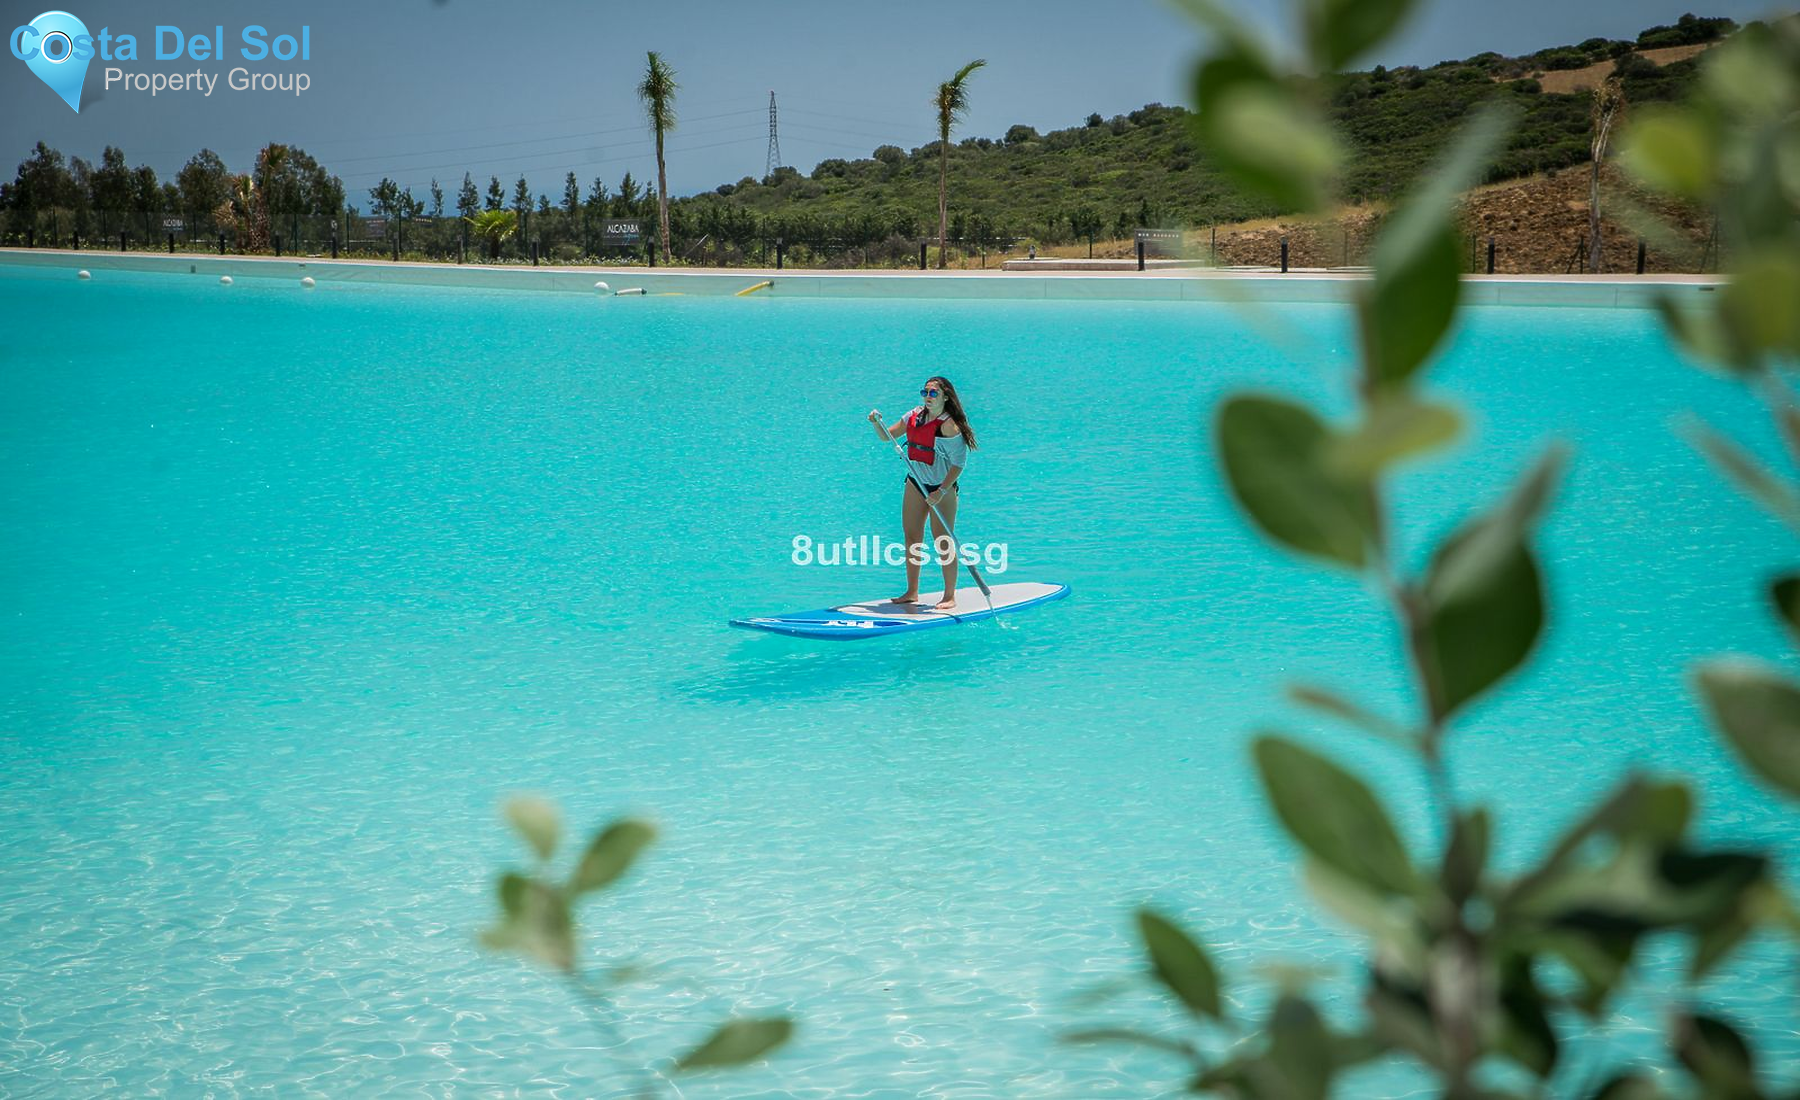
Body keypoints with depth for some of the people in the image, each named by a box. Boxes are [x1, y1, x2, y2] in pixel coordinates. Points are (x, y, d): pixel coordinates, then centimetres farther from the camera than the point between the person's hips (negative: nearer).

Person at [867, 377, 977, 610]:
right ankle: (912, 592, 18)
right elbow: (887, 436, 13)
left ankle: (950, 596, 4)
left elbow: (959, 464, -18)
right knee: (911, 537, 9)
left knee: (943, 542, -4)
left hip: (943, 486, -7)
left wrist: (941, 491, -22)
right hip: (915, 483, 7)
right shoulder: (913, 416, 4)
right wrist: (877, 422, -8)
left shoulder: (948, 425, -17)